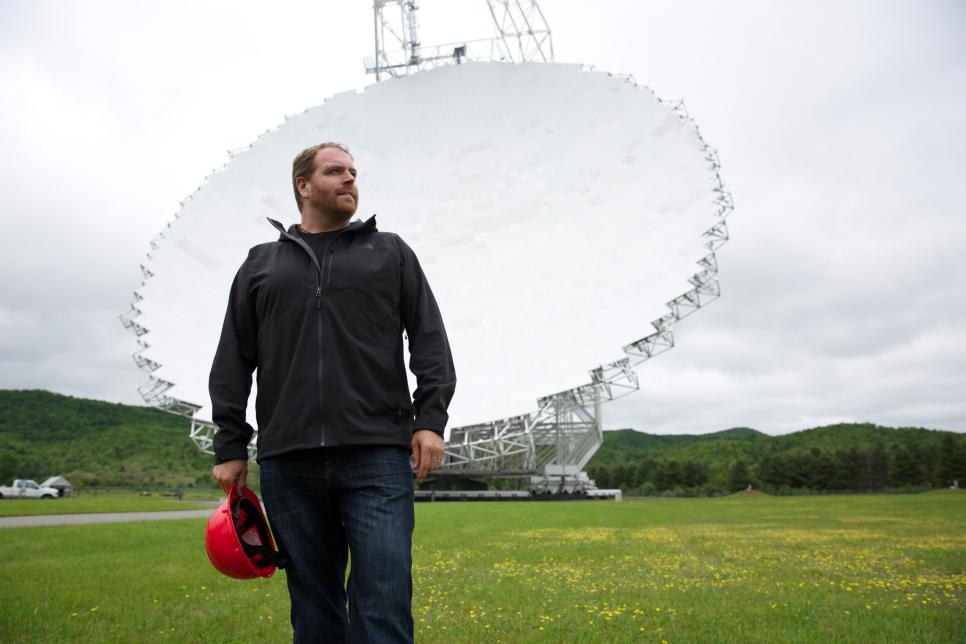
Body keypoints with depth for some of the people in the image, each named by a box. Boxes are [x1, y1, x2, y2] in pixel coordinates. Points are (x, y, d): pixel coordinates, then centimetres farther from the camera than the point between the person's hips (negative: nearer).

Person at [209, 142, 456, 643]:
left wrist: (430, 418, -4)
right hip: (288, 463, 2)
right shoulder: (260, 265, 19)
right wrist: (230, 447, 7)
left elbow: (430, 340, 8)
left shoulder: (391, 253, 16)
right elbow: (232, 365, 15)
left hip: (377, 457, -1)